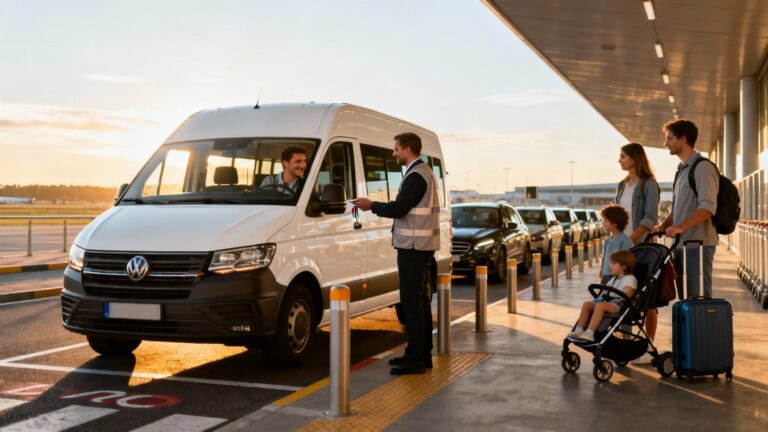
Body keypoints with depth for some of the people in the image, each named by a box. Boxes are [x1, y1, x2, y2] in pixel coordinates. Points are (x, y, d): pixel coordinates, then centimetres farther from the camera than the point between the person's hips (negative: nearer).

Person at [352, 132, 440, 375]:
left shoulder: (416, 175, -16)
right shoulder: (423, 172, 18)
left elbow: (399, 209, -20)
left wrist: (372, 206, -7)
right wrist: (375, 206, 14)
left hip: (414, 246, -11)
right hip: (420, 245, 11)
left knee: (411, 301, -8)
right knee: (419, 299, 14)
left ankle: (416, 359, -5)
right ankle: (423, 354, 22)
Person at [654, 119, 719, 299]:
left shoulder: (703, 168, -9)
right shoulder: (682, 170, 20)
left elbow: (708, 207, -20)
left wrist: (681, 227, -29)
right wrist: (663, 225, 9)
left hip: (698, 244, -9)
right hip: (681, 244, 9)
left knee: (699, 297, -8)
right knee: (685, 298, 11)